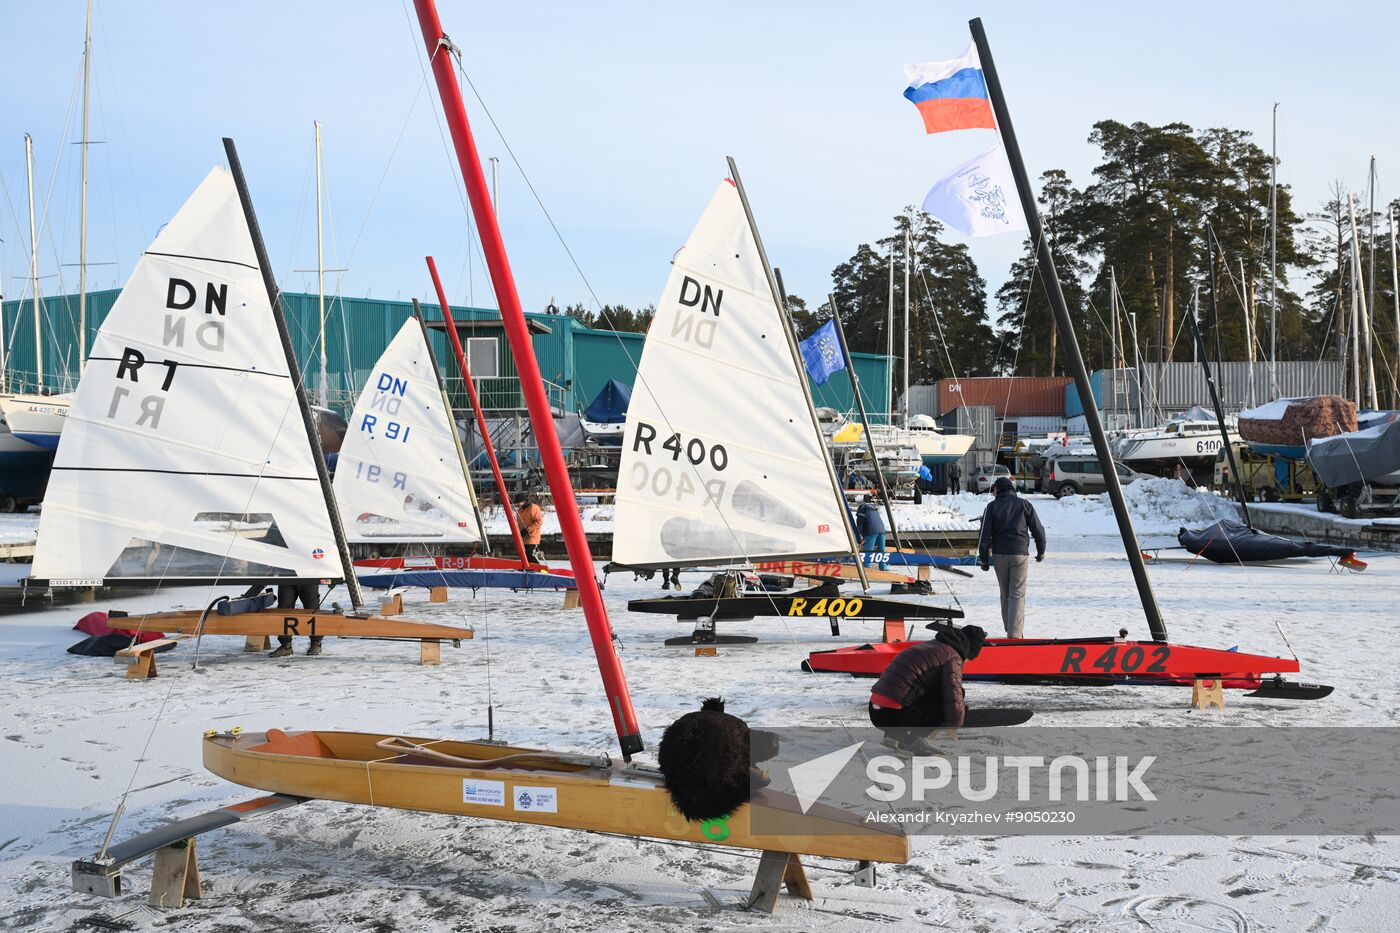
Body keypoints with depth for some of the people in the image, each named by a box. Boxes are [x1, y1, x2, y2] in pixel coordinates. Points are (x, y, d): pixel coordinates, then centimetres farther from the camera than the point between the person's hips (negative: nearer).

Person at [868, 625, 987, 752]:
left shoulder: (929, 645, 24)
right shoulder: (953, 657, -3)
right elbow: (955, 706, -11)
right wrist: (953, 726, 11)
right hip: (895, 716, -8)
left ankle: (895, 733, 15)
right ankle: (912, 739, -3)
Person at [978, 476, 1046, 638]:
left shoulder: (992, 507, 3)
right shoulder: (1024, 505, 4)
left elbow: (985, 534, 0)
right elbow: (1038, 530, 6)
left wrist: (984, 558, 5)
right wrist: (1041, 551, 19)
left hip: (999, 555, 1)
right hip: (1020, 553, -1)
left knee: (1005, 593, 15)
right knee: (1017, 594, -3)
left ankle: (1010, 629, 19)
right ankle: (1014, 633, -14)